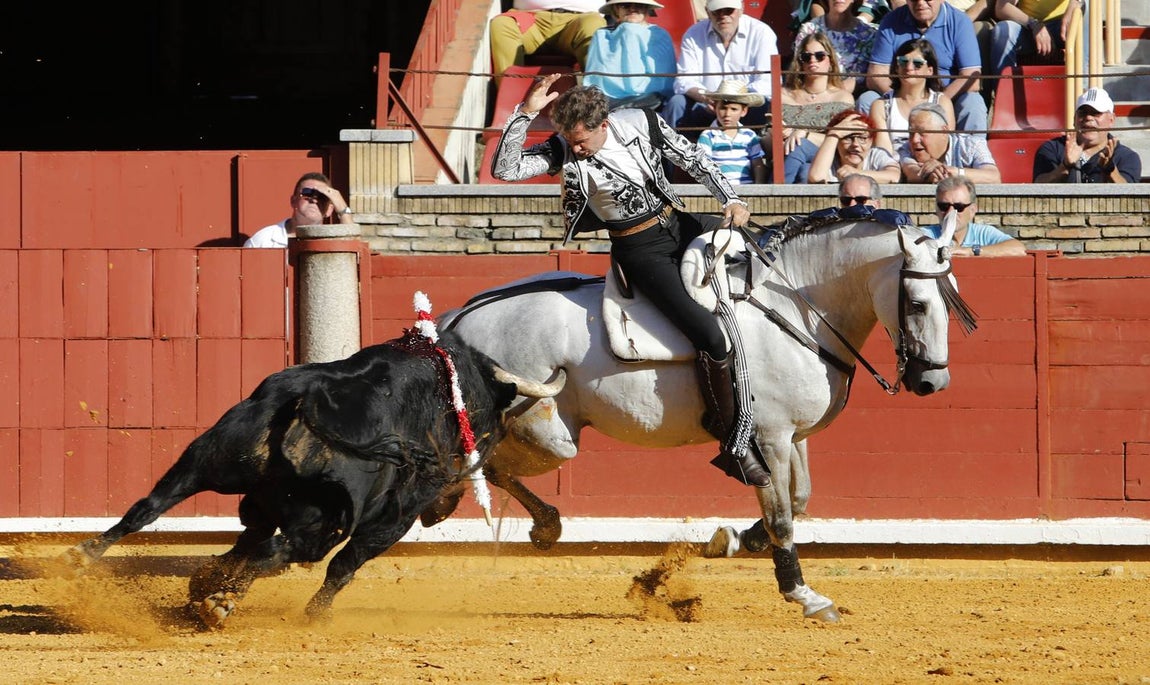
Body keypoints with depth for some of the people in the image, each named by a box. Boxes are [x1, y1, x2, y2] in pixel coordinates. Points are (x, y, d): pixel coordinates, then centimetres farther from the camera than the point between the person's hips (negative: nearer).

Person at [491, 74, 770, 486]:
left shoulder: (642, 124, -5)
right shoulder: (564, 150, -11)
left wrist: (729, 199, -9)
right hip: (639, 250, -5)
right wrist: (525, 112, -30)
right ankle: (730, 444, -12)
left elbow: (694, 161, 2)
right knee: (709, 335, -21)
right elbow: (505, 168, -21)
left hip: (679, 224, 5)